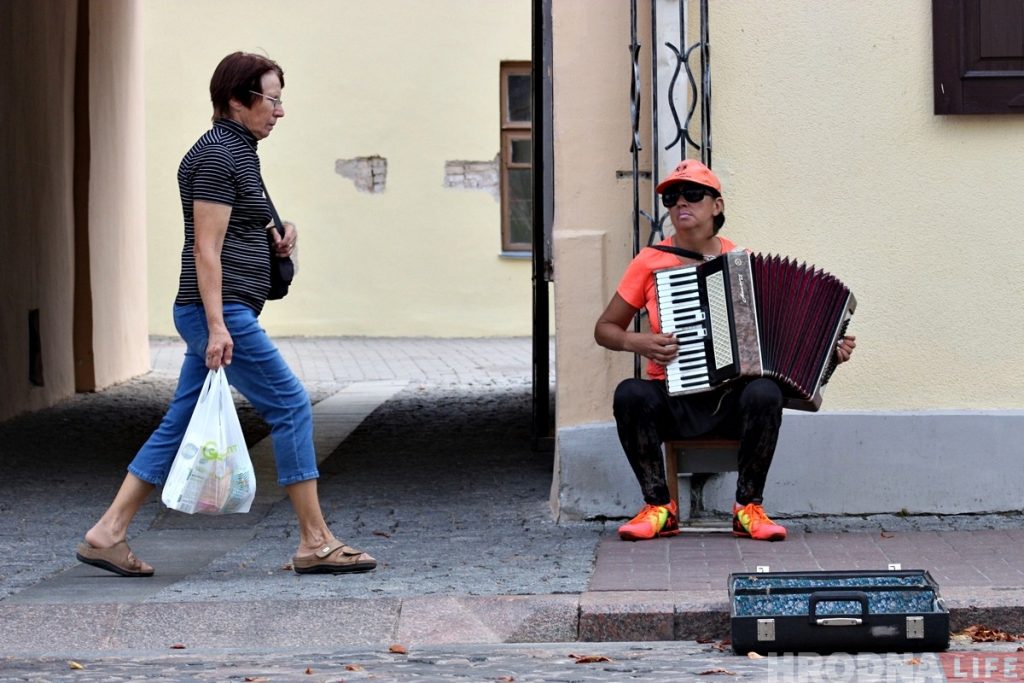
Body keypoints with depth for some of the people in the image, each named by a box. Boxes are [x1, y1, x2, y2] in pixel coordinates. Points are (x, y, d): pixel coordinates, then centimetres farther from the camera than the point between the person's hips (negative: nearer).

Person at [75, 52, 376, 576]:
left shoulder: (236, 152, 18)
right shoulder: (217, 155, -13)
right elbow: (206, 248, -18)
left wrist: (276, 237, 10)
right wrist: (217, 327, -23)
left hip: (223, 316, 10)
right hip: (220, 313, -10)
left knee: (181, 425, 10)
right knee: (291, 406, -7)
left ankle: (107, 534, 11)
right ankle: (315, 544, -3)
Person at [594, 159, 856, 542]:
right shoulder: (651, 263, 3)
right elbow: (604, 329, 10)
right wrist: (637, 343, -11)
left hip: (733, 400, 0)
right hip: (672, 400, 0)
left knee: (764, 392, -33)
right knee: (630, 394, -32)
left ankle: (748, 507, -16)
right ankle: (658, 507, -16)